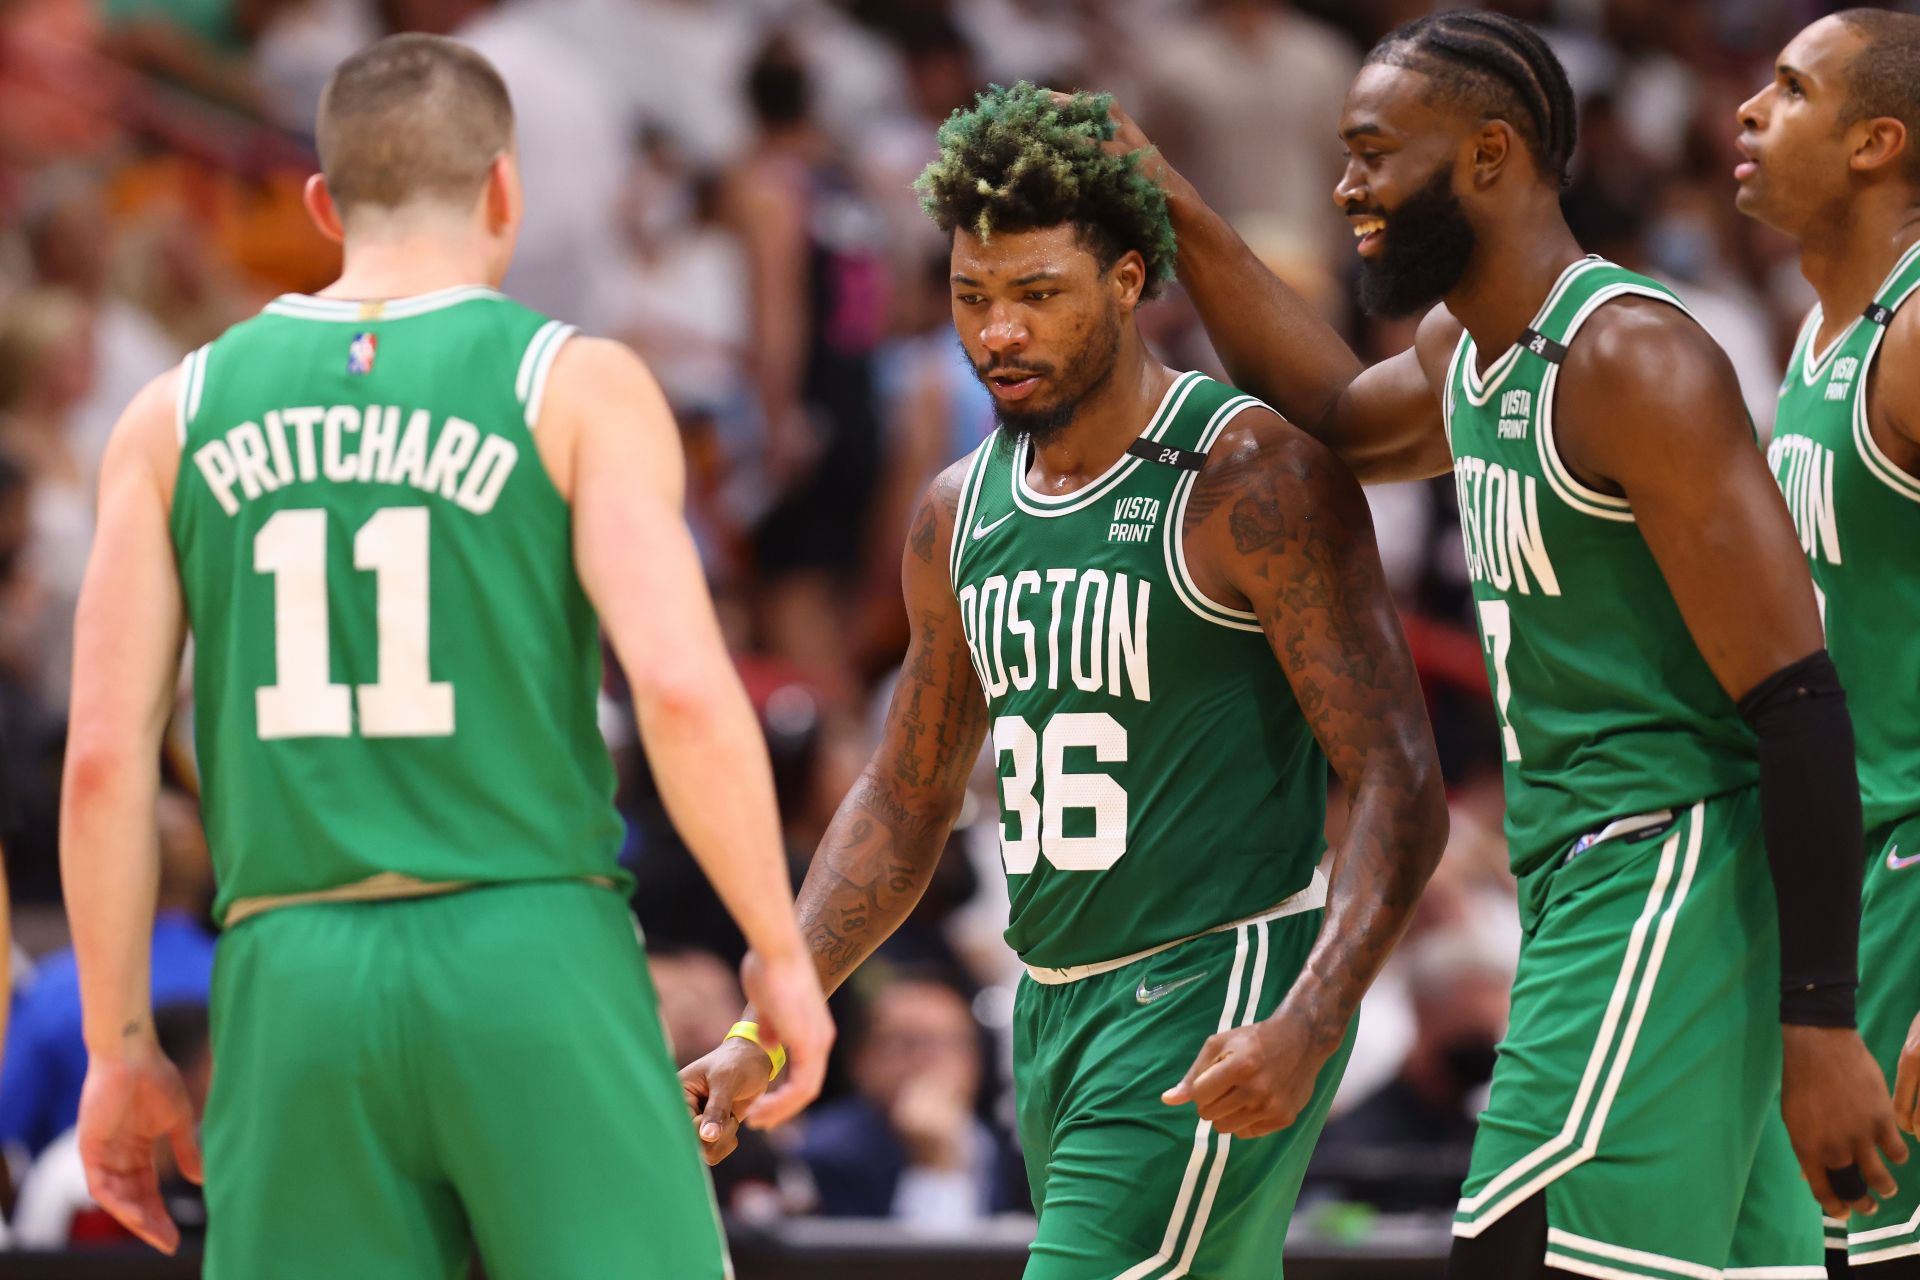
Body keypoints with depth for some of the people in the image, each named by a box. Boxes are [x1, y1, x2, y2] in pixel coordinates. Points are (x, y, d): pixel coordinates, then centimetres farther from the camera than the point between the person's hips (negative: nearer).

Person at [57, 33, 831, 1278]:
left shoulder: (178, 414, 10)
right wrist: (782, 952, -2)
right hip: (534, 956, -3)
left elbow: (106, 756, 4)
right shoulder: (576, 384, 1)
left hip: (295, 985, 3)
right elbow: (682, 684, -12)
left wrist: (121, 1046, 11)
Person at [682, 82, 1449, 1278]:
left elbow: (1403, 788, -17)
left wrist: (1307, 1029, -31)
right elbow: (903, 806, 20)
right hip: (1055, 1004, 8)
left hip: (1212, 1001, -8)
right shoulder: (961, 512, 10)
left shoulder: (1252, 480, -12)